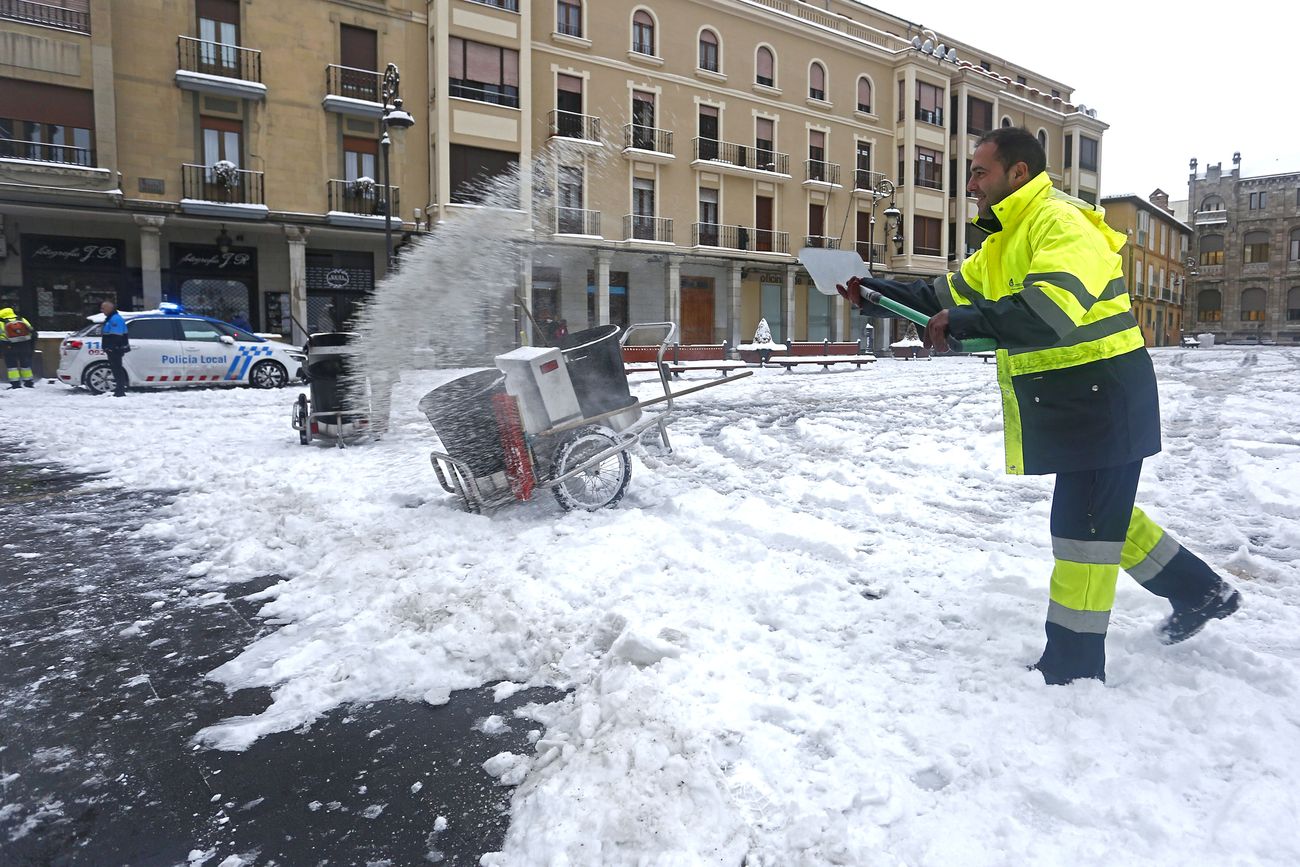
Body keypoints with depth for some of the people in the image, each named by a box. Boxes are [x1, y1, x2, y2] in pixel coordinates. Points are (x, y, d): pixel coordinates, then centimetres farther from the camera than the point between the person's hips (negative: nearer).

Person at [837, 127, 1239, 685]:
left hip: (1104, 400, -10)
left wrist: (964, 323, -36)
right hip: (1070, 405, 10)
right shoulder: (1002, 243, 14)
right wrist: (883, 295, 4)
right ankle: (1201, 593, 40)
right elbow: (948, 295, 14)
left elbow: (1051, 309, -36)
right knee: (1104, 516, 21)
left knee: (1082, 527, -2)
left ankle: (1073, 667, 10)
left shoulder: (1061, 222, -19)